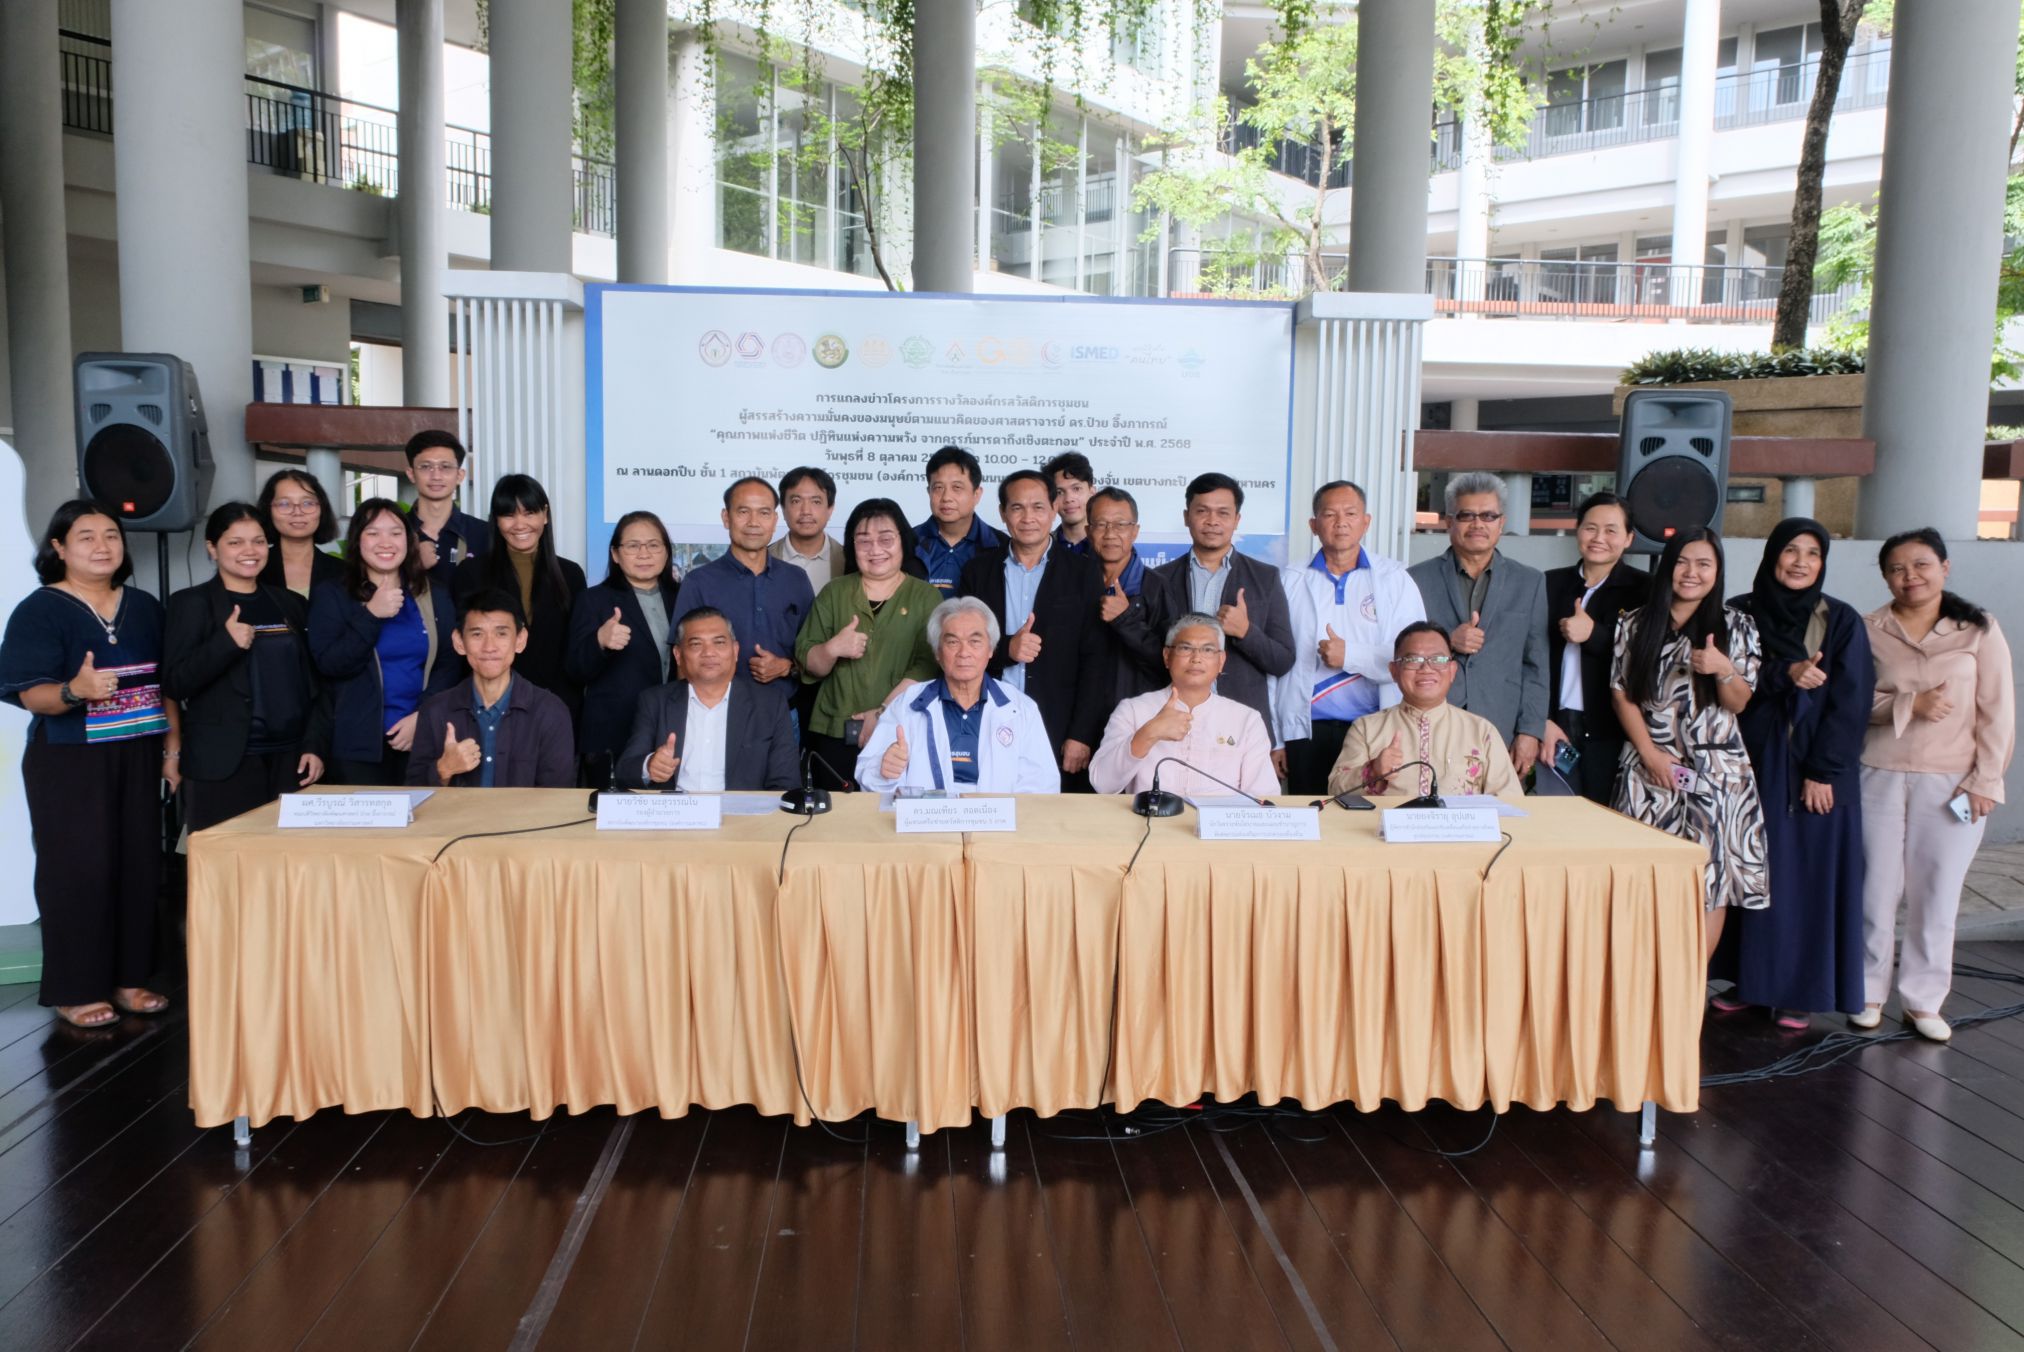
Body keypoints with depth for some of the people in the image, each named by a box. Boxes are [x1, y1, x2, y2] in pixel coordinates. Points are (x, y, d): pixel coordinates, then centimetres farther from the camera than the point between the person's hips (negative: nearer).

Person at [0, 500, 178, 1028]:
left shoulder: (145, 607, 8)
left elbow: (167, 683, 14)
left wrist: (174, 746, 8)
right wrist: (75, 691, -34)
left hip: (137, 758, 5)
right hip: (70, 762, -5)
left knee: (139, 865, 5)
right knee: (78, 870, -2)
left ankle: (128, 978, 17)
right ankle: (76, 991, 8)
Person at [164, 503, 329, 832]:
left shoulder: (290, 602, 14)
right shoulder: (192, 603, 1)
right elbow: (174, 685, -6)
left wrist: (316, 746, 4)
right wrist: (226, 642, -20)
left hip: (290, 759, 4)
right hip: (224, 764, -4)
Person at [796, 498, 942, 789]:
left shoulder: (926, 596, 3)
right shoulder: (833, 593, 10)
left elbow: (928, 665, -7)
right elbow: (808, 665, 6)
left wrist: (883, 711, -16)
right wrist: (832, 648, -15)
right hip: (835, 734, 2)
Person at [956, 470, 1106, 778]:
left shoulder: (1082, 571, 3)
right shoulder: (978, 571, 9)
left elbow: (1094, 659, -1)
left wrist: (1081, 736, -8)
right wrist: (1006, 648, -14)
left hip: (1058, 734, -1)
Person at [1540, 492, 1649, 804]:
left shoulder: (1644, 589, 1)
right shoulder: (1552, 583, 10)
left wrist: (1594, 635, -15)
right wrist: (1542, 721, -1)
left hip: (1610, 734, -2)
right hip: (1556, 727, 2)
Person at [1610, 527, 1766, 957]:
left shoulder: (1736, 626, 6)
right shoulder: (1635, 624, 7)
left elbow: (1738, 703, 3)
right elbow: (1622, 694, 3)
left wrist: (1723, 669, -18)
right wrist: (1650, 753, -8)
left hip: (1715, 771, 0)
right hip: (1649, 767, 0)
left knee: (1710, 878, -2)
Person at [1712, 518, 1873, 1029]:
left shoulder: (1842, 621, -1)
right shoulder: (1739, 614, 2)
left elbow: (1849, 701, -5)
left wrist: (1823, 771, -11)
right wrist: (1784, 674, -21)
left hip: (1817, 769, -1)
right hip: (1752, 763, 1)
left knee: (1809, 874, 3)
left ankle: (1800, 990, 12)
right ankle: (1747, 978, 16)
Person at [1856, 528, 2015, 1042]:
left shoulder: (1978, 629, 0)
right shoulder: (1868, 630, 2)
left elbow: (1997, 710, -2)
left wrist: (1985, 779, -7)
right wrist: (1910, 703, -17)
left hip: (1952, 783, 0)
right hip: (1879, 778, 1)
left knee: (1937, 894, 4)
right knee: (1876, 888, 6)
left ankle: (1924, 1000, 16)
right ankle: (1868, 992, 18)